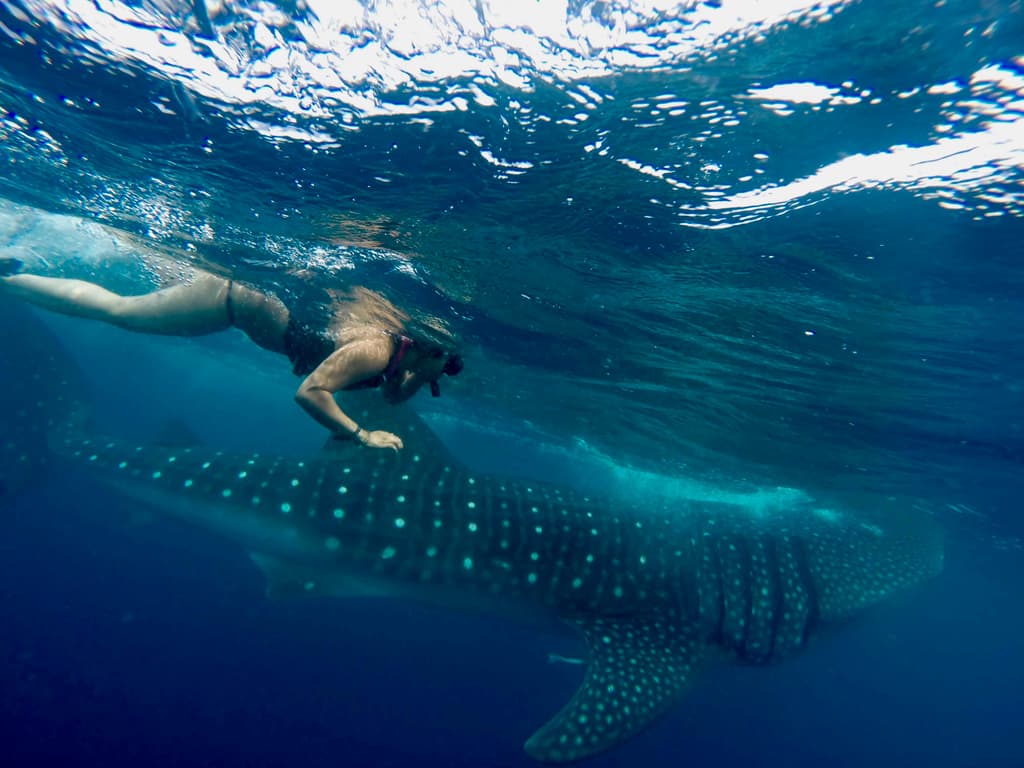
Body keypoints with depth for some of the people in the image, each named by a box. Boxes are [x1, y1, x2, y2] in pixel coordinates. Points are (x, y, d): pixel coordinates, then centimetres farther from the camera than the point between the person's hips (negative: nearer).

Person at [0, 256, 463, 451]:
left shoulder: (401, 338, -4)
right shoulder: (376, 349, -29)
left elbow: (391, 397, 10)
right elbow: (308, 393, -36)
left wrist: (418, 379, -7)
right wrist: (362, 436, -32)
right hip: (238, 295, -7)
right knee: (113, 309, 7)